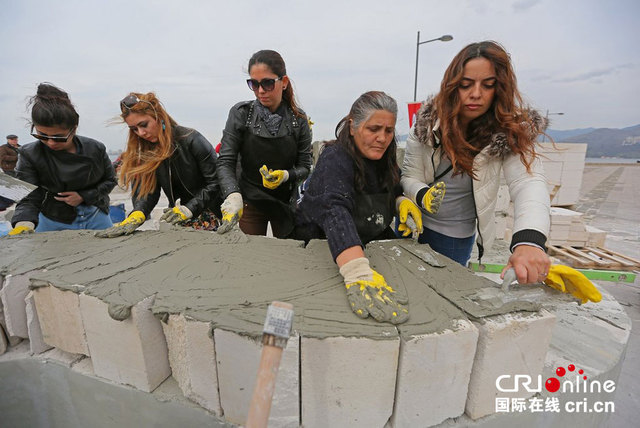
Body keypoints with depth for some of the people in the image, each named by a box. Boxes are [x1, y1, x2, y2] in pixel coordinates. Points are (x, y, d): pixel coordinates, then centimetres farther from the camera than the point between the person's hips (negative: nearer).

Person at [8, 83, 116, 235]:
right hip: (53, 223, -1)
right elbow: (28, 199, -13)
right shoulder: (30, 155, -11)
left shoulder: (95, 149, -9)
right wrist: (23, 225, -34)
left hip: (96, 219, 1)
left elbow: (110, 180, 2)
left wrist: (84, 196, -14)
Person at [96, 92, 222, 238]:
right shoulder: (142, 150, 6)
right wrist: (136, 216, -24)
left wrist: (188, 209, -20)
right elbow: (147, 189, -4)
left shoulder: (192, 140, -12)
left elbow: (215, 182, -13)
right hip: (179, 221, 5)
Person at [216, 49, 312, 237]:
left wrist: (285, 175, -25)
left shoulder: (298, 120, -7)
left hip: (286, 203, 1)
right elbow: (225, 162, -13)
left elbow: (305, 167, -4)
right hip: (250, 202, -1)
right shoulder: (241, 113, -9)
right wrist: (233, 195, -29)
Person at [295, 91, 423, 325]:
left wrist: (402, 201, -11)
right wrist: (359, 274, -61)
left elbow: (390, 191, 14)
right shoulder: (335, 159, -28)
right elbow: (335, 212, -46)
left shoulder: (384, 157, -4)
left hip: (371, 240, 6)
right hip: (321, 242, -6)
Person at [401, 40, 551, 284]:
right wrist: (423, 195, -36)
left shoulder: (509, 131, -17)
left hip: (456, 237, -1)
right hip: (413, 225, 2)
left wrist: (529, 240, -50)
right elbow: (409, 176, -12)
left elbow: (528, 181, -31)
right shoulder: (428, 120, -13)